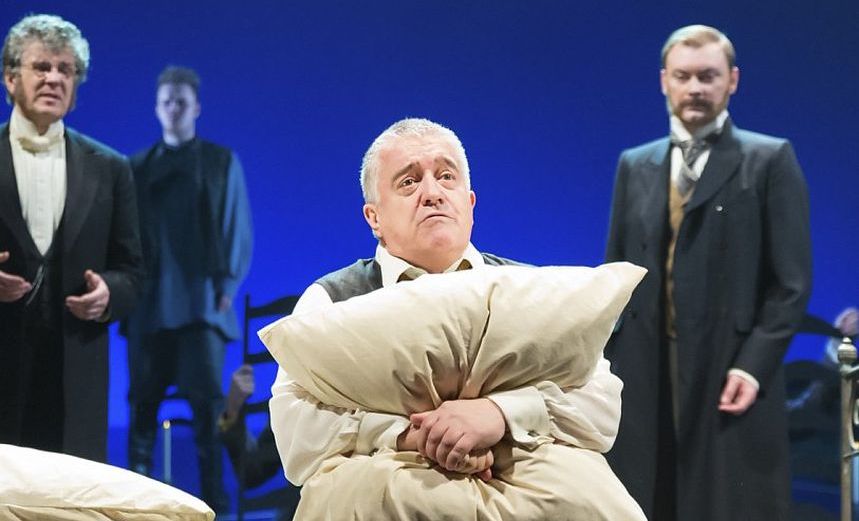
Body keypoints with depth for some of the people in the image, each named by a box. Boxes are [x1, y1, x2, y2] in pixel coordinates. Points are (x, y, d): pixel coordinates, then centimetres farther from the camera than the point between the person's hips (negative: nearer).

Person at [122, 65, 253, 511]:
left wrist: (227, 283, -4)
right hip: (149, 302, 2)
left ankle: (214, 495, -4)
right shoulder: (137, 167, 13)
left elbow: (237, 227, 7)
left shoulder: (221, 162, 10)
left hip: (201, 299, -2)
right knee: (143, 399, 1)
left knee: (206, 399, -8)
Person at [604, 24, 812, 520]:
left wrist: (754, 366, -13)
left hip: (733, 376, -4)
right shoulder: (635, 166, 15)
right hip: (646, 377, 4)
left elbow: (792, 280, -3)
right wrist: (602, 364, 5)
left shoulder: (770, 160, 2)